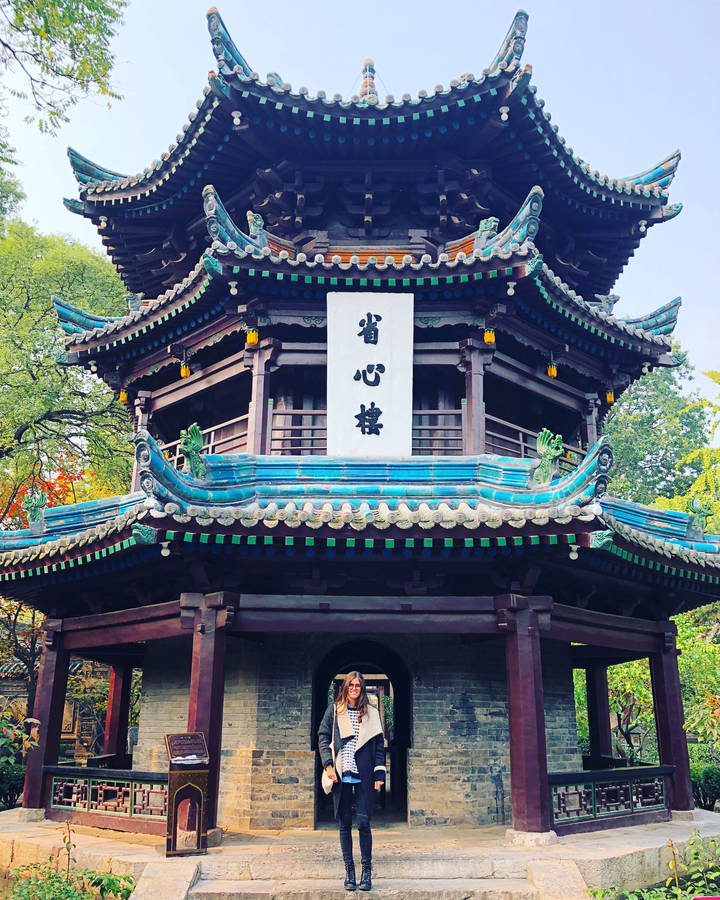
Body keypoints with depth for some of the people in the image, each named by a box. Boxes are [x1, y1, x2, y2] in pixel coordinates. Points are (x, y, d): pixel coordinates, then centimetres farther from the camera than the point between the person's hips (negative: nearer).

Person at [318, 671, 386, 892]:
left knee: (363, 822, -6)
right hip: (341, 775, 1)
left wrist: (379, 774, 1)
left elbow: (379, 745, 9)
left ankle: (367, 872, 6)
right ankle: (349, 871, 13)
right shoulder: (333, 711, 10)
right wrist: (328, 765, -7)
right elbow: (323, 738, 6)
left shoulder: (371, 714, 10)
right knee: (345, 824, 4)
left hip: (363, 775, 0)